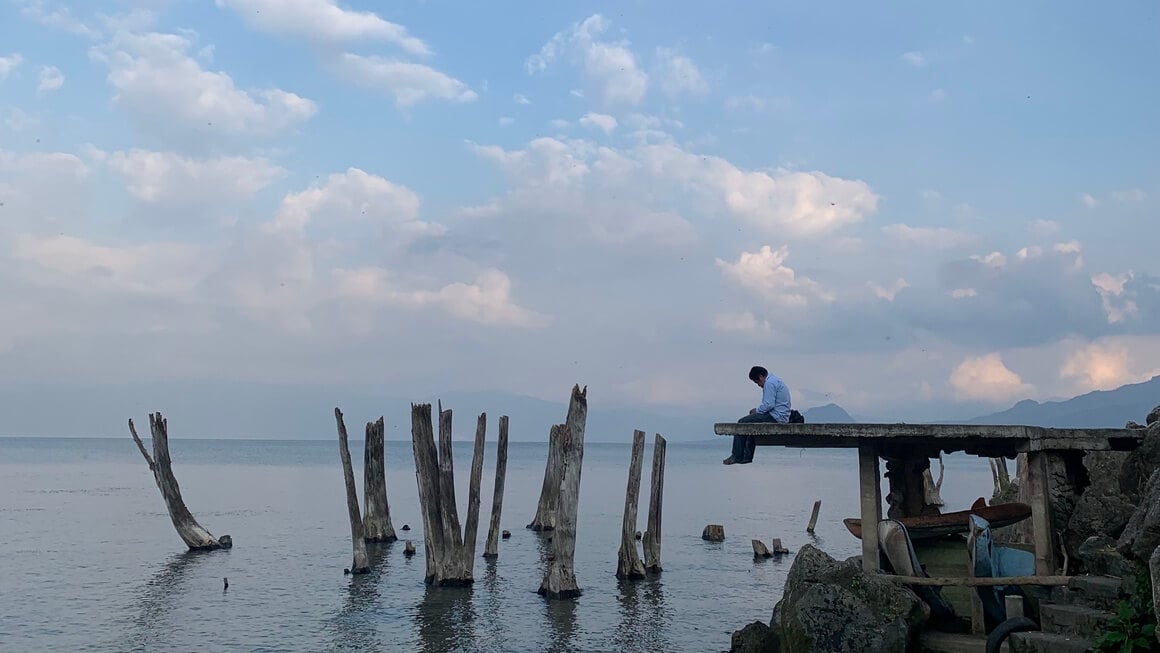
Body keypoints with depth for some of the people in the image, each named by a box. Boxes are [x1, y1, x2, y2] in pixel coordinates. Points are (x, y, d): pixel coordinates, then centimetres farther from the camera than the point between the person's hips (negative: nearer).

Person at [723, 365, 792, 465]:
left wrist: (757, 410, -5)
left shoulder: (769, 383, -14)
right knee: (751, 423, 27)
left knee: (742, 423, -8)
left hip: (775, 417, -11)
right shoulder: (775, 380, 20)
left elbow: (769, 405, -21)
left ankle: (737, 456, -6)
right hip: (781, 416, 11)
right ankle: (747, 456, 24)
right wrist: (758, 409, 12)